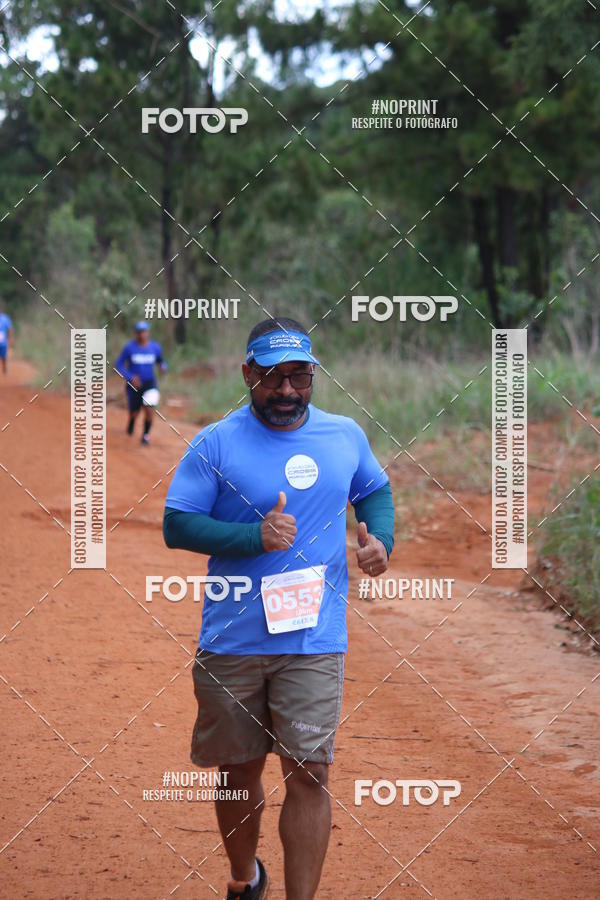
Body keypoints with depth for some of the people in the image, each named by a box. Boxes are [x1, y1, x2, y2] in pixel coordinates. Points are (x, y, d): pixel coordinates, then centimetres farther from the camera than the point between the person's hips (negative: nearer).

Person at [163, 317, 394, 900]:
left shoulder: (346, 437, 5)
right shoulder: (215, 444, -4)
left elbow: (375, 491, 23)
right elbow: (176, 524, -8)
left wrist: (380, 540, 2)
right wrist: (255, 536, -21)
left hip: (314, 641, 1)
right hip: (231, 644, -1)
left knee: (309, 775, -9)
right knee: (238, 771, 12)